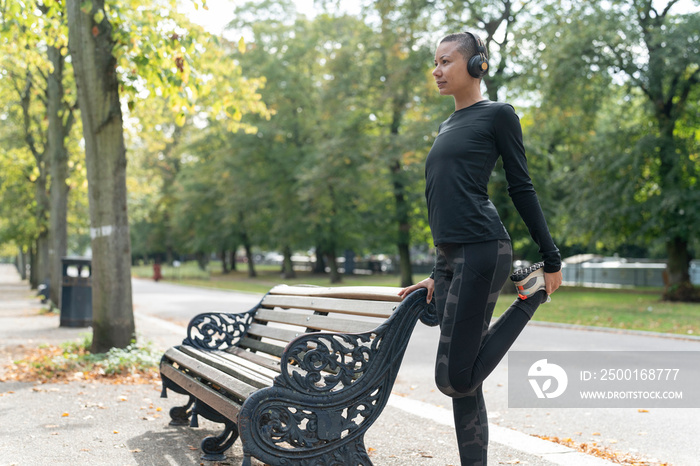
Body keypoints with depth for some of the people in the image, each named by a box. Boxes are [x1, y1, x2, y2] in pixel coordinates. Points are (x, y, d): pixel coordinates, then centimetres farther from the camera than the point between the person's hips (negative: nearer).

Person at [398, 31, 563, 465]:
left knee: (454, 378, -9)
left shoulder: (498, 115, 0)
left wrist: (552, 259, -2)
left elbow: (522, 188, -2)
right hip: (451, 257, 8)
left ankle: (531, 291, 5)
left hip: (482, 250, -8)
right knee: (463, 383, 6)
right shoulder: (447, 127, 22)